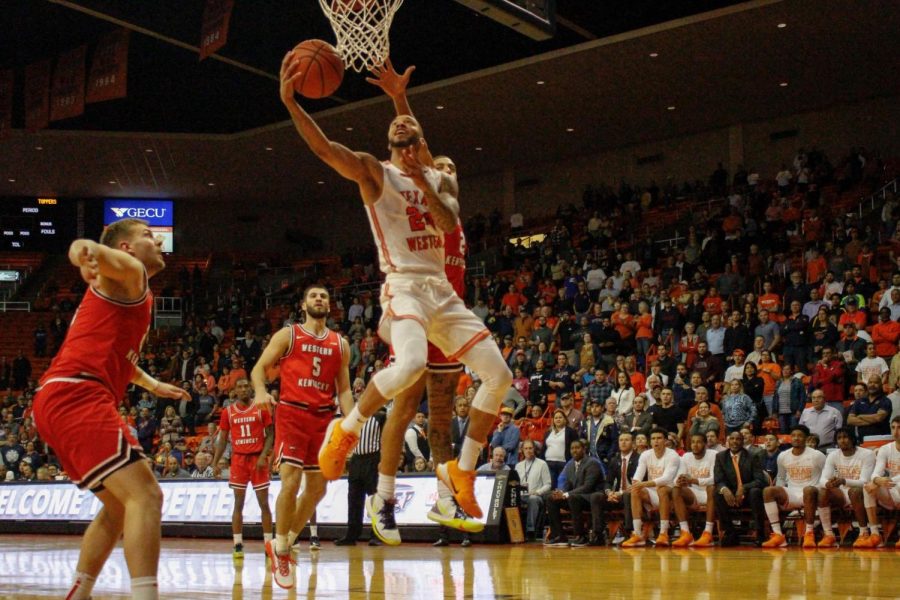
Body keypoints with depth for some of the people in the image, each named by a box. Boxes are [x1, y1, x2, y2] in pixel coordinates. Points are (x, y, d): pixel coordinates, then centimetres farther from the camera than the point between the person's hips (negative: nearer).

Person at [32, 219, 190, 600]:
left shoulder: (134, 291, 30)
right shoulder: (130, 272, 2)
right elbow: (81, 247, -22)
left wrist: (150, 384, 57)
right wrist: (86, 255, -45)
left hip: (61, 401, 11)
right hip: (76, 397, -11)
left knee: (119, 504, 22)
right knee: (145, 495, -20)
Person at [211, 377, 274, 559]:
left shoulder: (261, 409, 1)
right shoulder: (228, 412, 6)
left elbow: (270, 435, 1)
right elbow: (222, 439, 10)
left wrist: (263, 456, -12)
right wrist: (215, 463, 2)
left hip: (258, 458, -1)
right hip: (238, 459, 1)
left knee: (264, 503, 0)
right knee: (238, 503, 1)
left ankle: (268, 543, 6)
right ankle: (238, 545, 3)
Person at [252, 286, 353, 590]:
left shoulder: (340, 344, 13)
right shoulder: (288, 335, 3)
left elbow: (343, 389, 13)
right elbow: (259, 367, 0)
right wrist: (261, 391, -21)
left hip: (323, 418, 5)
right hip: (292, 414, -5)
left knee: (317, 488, 7)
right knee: (291, 482, -17)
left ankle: (284, 544, 25)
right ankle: (280, 549, 0)